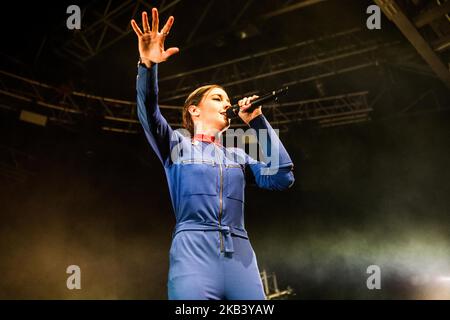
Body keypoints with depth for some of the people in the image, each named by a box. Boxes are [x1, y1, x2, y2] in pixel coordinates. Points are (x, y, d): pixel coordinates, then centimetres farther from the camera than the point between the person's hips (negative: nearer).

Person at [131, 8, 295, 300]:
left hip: (241, 260, 4)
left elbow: (282, 177, 10)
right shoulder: (177, 143, 16)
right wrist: (148, 65, -20)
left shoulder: (238, 156, 25)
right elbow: (149, 113, -3)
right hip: (193, 255, -4)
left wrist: (258, 122, 14)